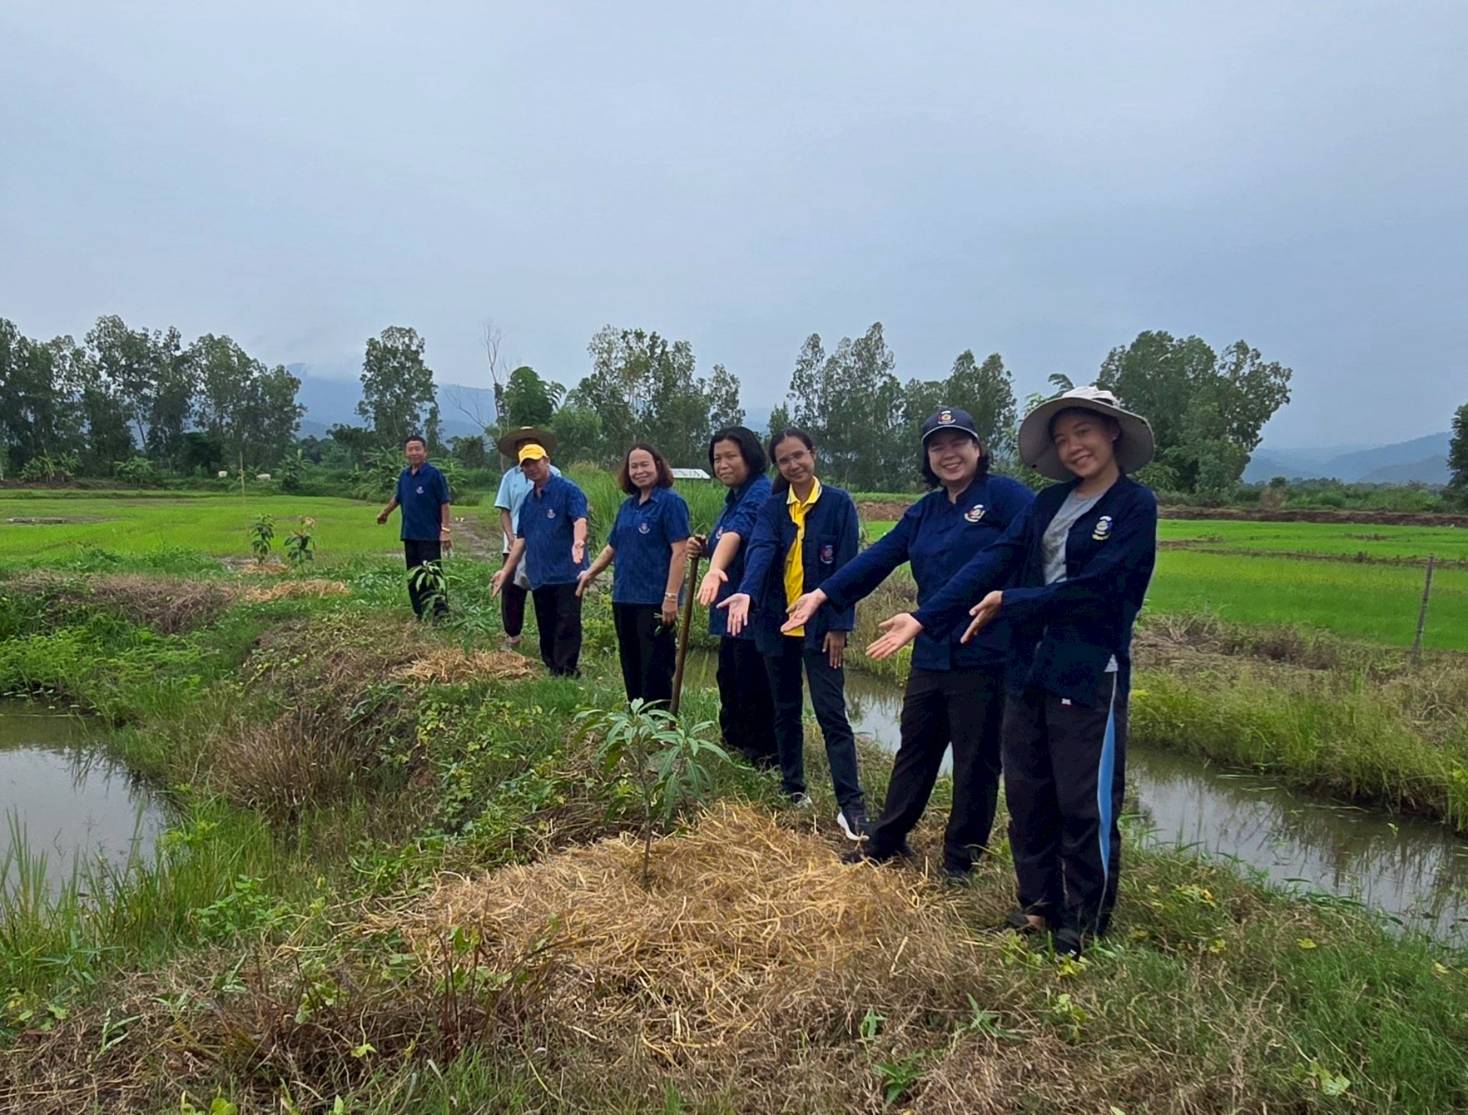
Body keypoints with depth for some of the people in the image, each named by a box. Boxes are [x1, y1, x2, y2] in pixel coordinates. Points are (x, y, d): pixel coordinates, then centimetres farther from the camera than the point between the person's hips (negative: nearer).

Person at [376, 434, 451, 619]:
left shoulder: (434, 475, -10)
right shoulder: (404, 476, 9)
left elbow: (445, 504, -11)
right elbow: (397, 498, 27)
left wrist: (446, 530, -18)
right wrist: (385, 512, 42)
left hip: (430, 535, -7)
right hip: (409, 534, 7)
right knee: (413, 577, 11)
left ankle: (441, 610, -9)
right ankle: (419, 614, 20)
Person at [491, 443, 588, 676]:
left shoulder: (567, 490, -6)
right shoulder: (528, 501, 16)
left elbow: (580, 520, -21)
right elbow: (521, 539, 21)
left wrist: (578, 542, -42)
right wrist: (506, 570, 18)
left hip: (567, 572, -7)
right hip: (539, 576, 7)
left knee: (567, 626, -6)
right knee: (546, 630, 11)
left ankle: (567, 674, -3)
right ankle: (551, 671, 20)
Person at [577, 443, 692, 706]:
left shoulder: (670, 501, -9)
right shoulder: (627, 505, 13)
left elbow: (680, 552, -15)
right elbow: (613, 547, 22)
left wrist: (671, 597, -21)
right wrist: (590, 573, 10)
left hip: (655, 601, -8)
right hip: (624, 599, 8)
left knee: (656, 670, -2)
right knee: (631, 667, 15)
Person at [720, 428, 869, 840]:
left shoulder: (838, 503, -5)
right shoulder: (772, 507, 3)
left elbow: (847, 568, -7)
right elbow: (760, 551, -16)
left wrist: (839, 626, -12)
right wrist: (746, 594, -34)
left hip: (820, 627, -4)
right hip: (777, 624, 4)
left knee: (831, 713, -6)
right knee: (785, 711, 13)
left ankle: (851, 804, -2)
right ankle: (793, 789, 27)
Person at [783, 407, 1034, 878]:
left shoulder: (1004, 495, -7)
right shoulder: (925, 510, 15)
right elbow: (879, 556, 10)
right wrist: (823, 594, 3)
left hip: (984, 657, -7)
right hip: (931, 655, 7)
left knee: (975, 759, 7)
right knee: (915, 750, 18)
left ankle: (960, 859, 23)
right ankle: (887, 839, 33)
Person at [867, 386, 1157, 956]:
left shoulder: (1135, 504, -6)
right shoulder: (1048, 503, 10)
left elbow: (1094, 589, -16)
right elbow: (991, 561, -1)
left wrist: (1008, 603, -9)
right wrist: (923, 618, -11)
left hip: (1090, 678, -6)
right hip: (1028, 672, 6)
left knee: (1086, 807, 4)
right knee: (1027, 797, 14)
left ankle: (1085, 926, 23)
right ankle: (1039, 907, 31)